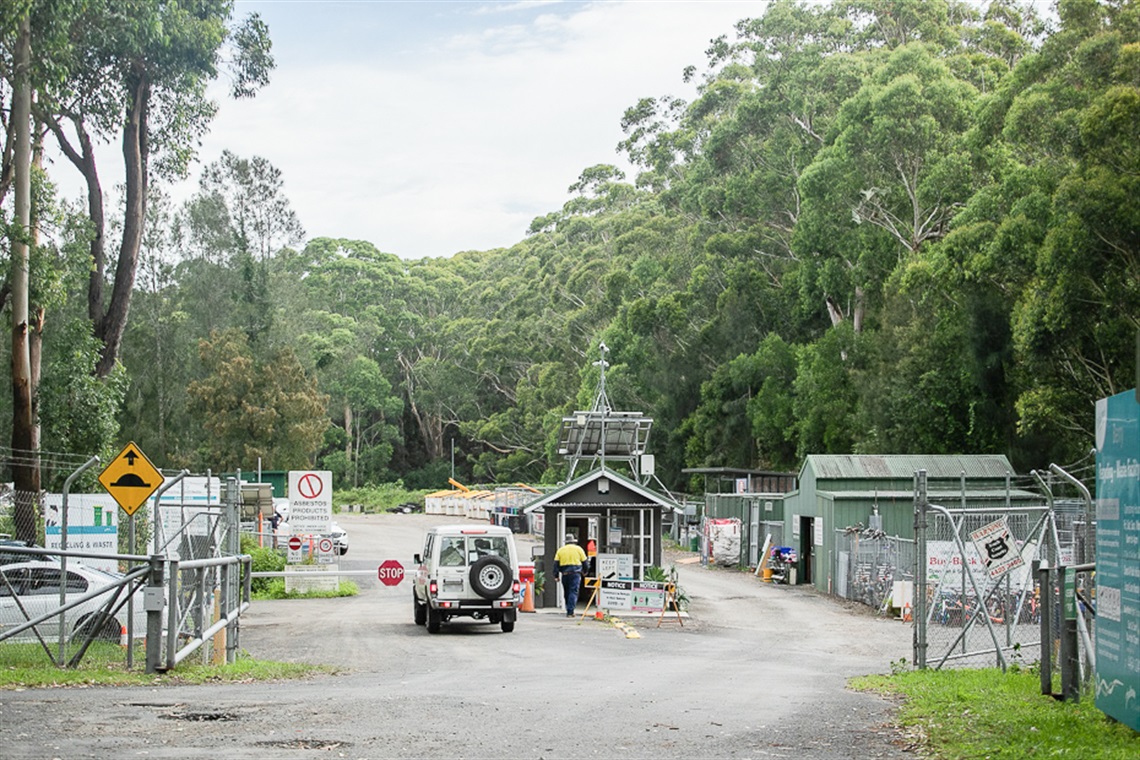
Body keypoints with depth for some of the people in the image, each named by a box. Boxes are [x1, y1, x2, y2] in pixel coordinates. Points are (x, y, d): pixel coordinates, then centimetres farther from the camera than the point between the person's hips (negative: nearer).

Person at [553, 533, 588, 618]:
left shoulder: (560, 550, 10)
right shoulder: (578, 549, 4)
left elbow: (556, 564, 4)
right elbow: (584, 562, 5)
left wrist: (556, 576, 4)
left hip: (565, 575, 3)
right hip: (575, 574, -3)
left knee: (567, 593, 15)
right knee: (573, 592, -5)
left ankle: (569, 611, 21)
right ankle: (570, 612, -15)